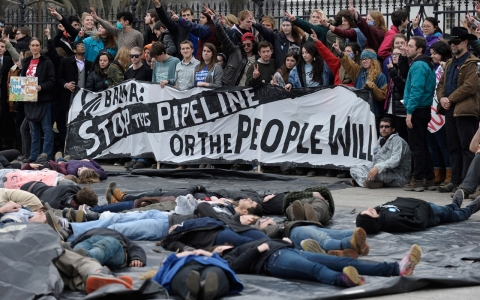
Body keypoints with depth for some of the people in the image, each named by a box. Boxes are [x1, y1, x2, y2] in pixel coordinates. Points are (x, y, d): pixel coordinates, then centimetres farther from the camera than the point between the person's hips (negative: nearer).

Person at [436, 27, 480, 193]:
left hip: (465, 110, -9)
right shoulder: (450, 63, 20)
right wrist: (442, 98, -1)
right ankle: (455, 181, 17)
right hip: (450, 110, 9)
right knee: (454, 148, 12)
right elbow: (441, 83, 19)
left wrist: (451, 99, -15)